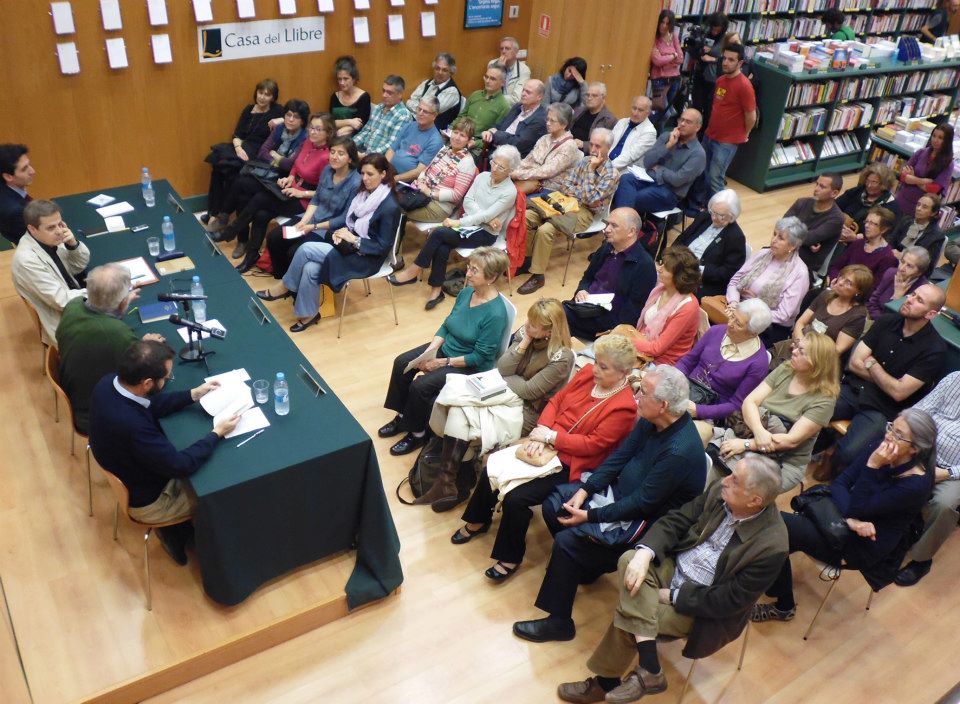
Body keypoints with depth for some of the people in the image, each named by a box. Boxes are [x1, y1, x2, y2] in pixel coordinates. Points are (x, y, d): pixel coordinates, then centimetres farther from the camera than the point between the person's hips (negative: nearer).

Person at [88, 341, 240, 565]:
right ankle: (173, 532, 28)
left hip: (129, 476, 7)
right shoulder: (131, 425, -43)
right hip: (146, 501, -7)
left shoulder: (109, 383, -18)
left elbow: (152, 405, 3)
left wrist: (193, 395, -3)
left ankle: (174, 528, 28)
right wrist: (217, 434, -20)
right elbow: (181, 465, -31)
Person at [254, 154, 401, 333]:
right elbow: (347, 219, 13)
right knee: (310, 268, -19)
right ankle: (309, 314, 0)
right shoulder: (364, 192, 2)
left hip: (365, 258, -7)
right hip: (348, 246, 7)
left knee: (306, 249, -17)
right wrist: (340, 231, -8)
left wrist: (354, 239, -22)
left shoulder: (390, 207, -20)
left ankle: (285, 287, 5)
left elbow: (383, 247, -17)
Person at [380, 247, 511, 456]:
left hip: (471, 366, -8)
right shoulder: (466, 292, -5)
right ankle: (402, 417, 14)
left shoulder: (495, 313, -28)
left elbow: (480, 357, -23)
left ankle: (418, 434, 5)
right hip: (446, 347, 8)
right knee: (402, 363, -3)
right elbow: (446, 325, 5)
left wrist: (443, 362, -20)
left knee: (420, 386, -20)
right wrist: (430, 351, -9)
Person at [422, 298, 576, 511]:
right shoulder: (525, 333, 0)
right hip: (509, 395, 7)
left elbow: (530, 392, -18)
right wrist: (524, 342, -14)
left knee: (461, 420, -21)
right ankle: (448, 482, -16)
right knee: (458, 409, -20)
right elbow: (503, 368, -4)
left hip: (528, 411, -7)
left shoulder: (561, 357, -19)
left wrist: (503, 377, -6)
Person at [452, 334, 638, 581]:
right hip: (544, 446, 7)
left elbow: (592, 444, -22)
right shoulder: (588, 372, 0)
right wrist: (540, 431, -11)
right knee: (490, 472, 0)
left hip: (569, 464, -7)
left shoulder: (624, 407, -19)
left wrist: (550, 436, -20)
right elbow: (556, 401, 5)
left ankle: (510, 557, 5)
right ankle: (478, 521, 29)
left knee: (516, 498, -20)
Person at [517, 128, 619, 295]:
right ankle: (526, 259, 0)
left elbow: (590, 199, -18)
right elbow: (565, 185, 10)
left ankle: (538, 275, -16)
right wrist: (583, 194, -9)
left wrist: (591, 170, -16)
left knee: (544, 230, -29)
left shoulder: (611, 174, -9)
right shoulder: (585, 161, 11)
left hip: (585, 212, -7)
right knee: (527, 217, -13)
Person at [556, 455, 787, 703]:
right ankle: (649, 669, -25)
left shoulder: (771, 547, -26)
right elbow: (675, 520, -5)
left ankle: (605, 681, 1)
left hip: (700, 608, -5)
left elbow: (729, 601, -20)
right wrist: (644, 554, -24)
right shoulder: (719, 492, -11)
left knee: (627, 615, -22)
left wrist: (672, 596, -17)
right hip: (672, 567, 6)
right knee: (629, 559, -25)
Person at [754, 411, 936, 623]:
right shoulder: (879, 446, -7)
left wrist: (872, 466, -30)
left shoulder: (917, 484, -23)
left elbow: (858, 508, -24)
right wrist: (850, 517, -21)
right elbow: (839, 483, -4)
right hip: (840, 515, 6)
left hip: (864, 544, -6)